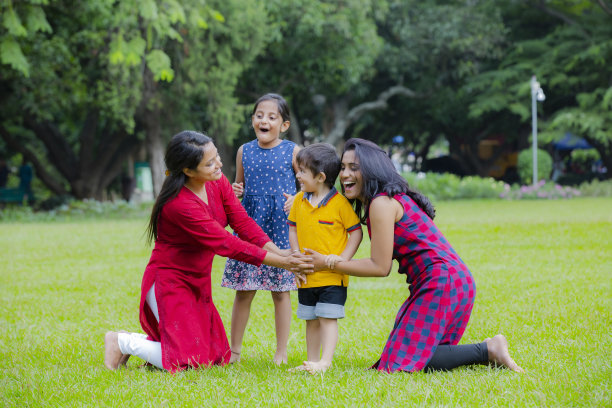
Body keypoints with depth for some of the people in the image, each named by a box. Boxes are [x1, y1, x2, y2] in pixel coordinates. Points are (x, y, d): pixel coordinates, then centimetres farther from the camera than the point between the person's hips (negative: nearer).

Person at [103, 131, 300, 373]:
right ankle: (122, 342, 9)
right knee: (185, 361, -11)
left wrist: (278, 251, -23)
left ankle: (145, 341, 25)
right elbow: (225, 244, -31)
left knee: (216, 356, 10)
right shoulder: (180, 204, -31)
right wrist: (281, 263, -30)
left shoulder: (218, 183, -6)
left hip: (198, 283, 9)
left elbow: (242, 223, -7)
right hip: (170, 282, -8)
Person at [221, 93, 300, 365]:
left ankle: (281, 352, 12)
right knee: (243, 290, 4)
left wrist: (296, 201, -15)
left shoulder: (292, 152, 0)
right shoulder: (244, 152, 8)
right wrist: (235, 192, -3)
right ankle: (234, 350, 13)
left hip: (281, 228, -2)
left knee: (280, 291, 3)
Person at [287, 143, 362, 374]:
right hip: (307, 275, 6)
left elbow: (356, 232, -7)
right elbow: (292, 228, 14)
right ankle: (312, 361, 20)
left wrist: (343, 258, -17)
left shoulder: (340, 203, -12)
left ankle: (325, 362, -9)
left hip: (332, 275, -6)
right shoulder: (299, 201, 5)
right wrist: (296, 253, -1)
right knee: (311, 320, 12)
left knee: (328, 318, -7)